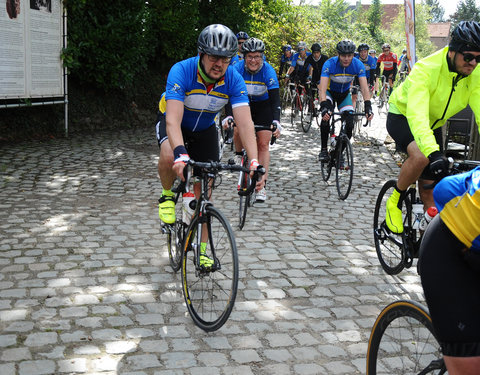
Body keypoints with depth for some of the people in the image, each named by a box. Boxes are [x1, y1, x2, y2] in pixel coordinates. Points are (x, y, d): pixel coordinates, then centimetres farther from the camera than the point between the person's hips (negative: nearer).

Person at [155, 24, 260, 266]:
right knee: (169, 157, -36)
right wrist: (181, 154, -61)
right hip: (173, 121, -3)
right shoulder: (182, 71, -35)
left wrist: (254, 162, -47)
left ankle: (202, 249, 12)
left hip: (205, 128, 3)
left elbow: (245, 122, -34)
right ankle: (167, 196, -3)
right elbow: (173, 119, -45)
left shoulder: (234, 80, -26)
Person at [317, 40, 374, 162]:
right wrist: (324, 107, -56)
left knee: (349, 124, -11)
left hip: (344, 93, 3)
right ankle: (324, 149, -15)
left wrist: (368, 107, -45)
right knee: (326, 116, -30)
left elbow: (364, 87, -30)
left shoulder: (358, 65, -25)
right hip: (329, 91, -3)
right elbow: (322, 88, -41)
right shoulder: (330, 64, -32)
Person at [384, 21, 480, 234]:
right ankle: (395, 201, -10)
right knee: (420, 157, -35)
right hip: (402, 117, -5)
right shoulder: (426, 69, -34)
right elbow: (417, 115, -46)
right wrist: (433, 153, -60)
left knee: (429, 192, 2)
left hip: (433, 124, 5)